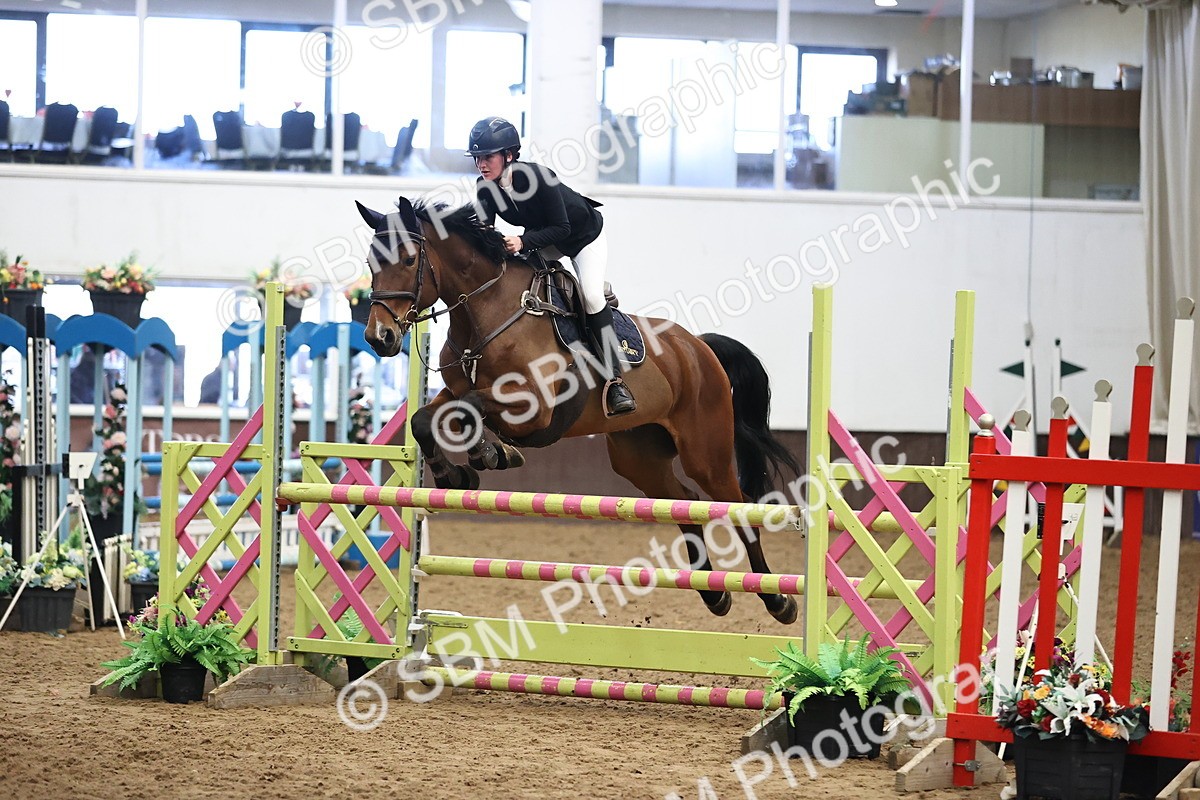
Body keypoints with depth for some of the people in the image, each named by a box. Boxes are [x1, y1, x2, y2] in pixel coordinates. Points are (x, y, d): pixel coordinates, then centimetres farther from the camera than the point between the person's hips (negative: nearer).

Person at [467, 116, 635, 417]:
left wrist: (523, 242, -46)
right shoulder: (485, 188, -19)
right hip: (545, 239, 7)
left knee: (591, 295, -23)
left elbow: (561, 229, -33)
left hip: (584, 235, -7)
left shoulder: (536, 177, -37)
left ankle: (615, 380, -19)